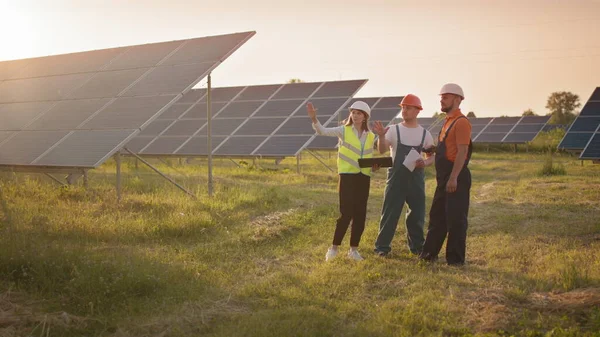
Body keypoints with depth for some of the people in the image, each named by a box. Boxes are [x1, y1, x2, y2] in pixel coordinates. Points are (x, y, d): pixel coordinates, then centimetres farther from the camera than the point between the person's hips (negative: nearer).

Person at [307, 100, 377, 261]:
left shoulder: (371, 136, 11)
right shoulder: (344, 131, -1)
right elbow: (323, 131, -15)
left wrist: (375, 165, -3)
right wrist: (314, 118, -32)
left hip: (364, 178, 4)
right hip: (347, 176, -4)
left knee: (360, 215, 6)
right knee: (346, 214, -9)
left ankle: (353, 249, 18)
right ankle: (334, 248, 4)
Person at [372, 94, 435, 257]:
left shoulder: (425, 133, 8)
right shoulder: (393, 130, 0)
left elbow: (432, 157, 9)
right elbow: (382, 150, -13)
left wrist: (425, 163, -13)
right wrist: (381, 136, -31)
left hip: (416, 178, 3)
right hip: (396, 177, -2)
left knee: (417, 213, 9)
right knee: (390, 212, -2)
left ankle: (417, 246, 24)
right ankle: (382, 246, 5)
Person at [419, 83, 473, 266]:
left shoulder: (461, 122, -13)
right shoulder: (448, 122, 17)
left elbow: (462, 152, -21)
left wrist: (453, 178, -25)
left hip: (456, 178, -10)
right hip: (445, 178, 10)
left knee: (455, 219, -2)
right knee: (437, 216, 15)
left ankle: (455, 259, 6)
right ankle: (429, 253, 24)